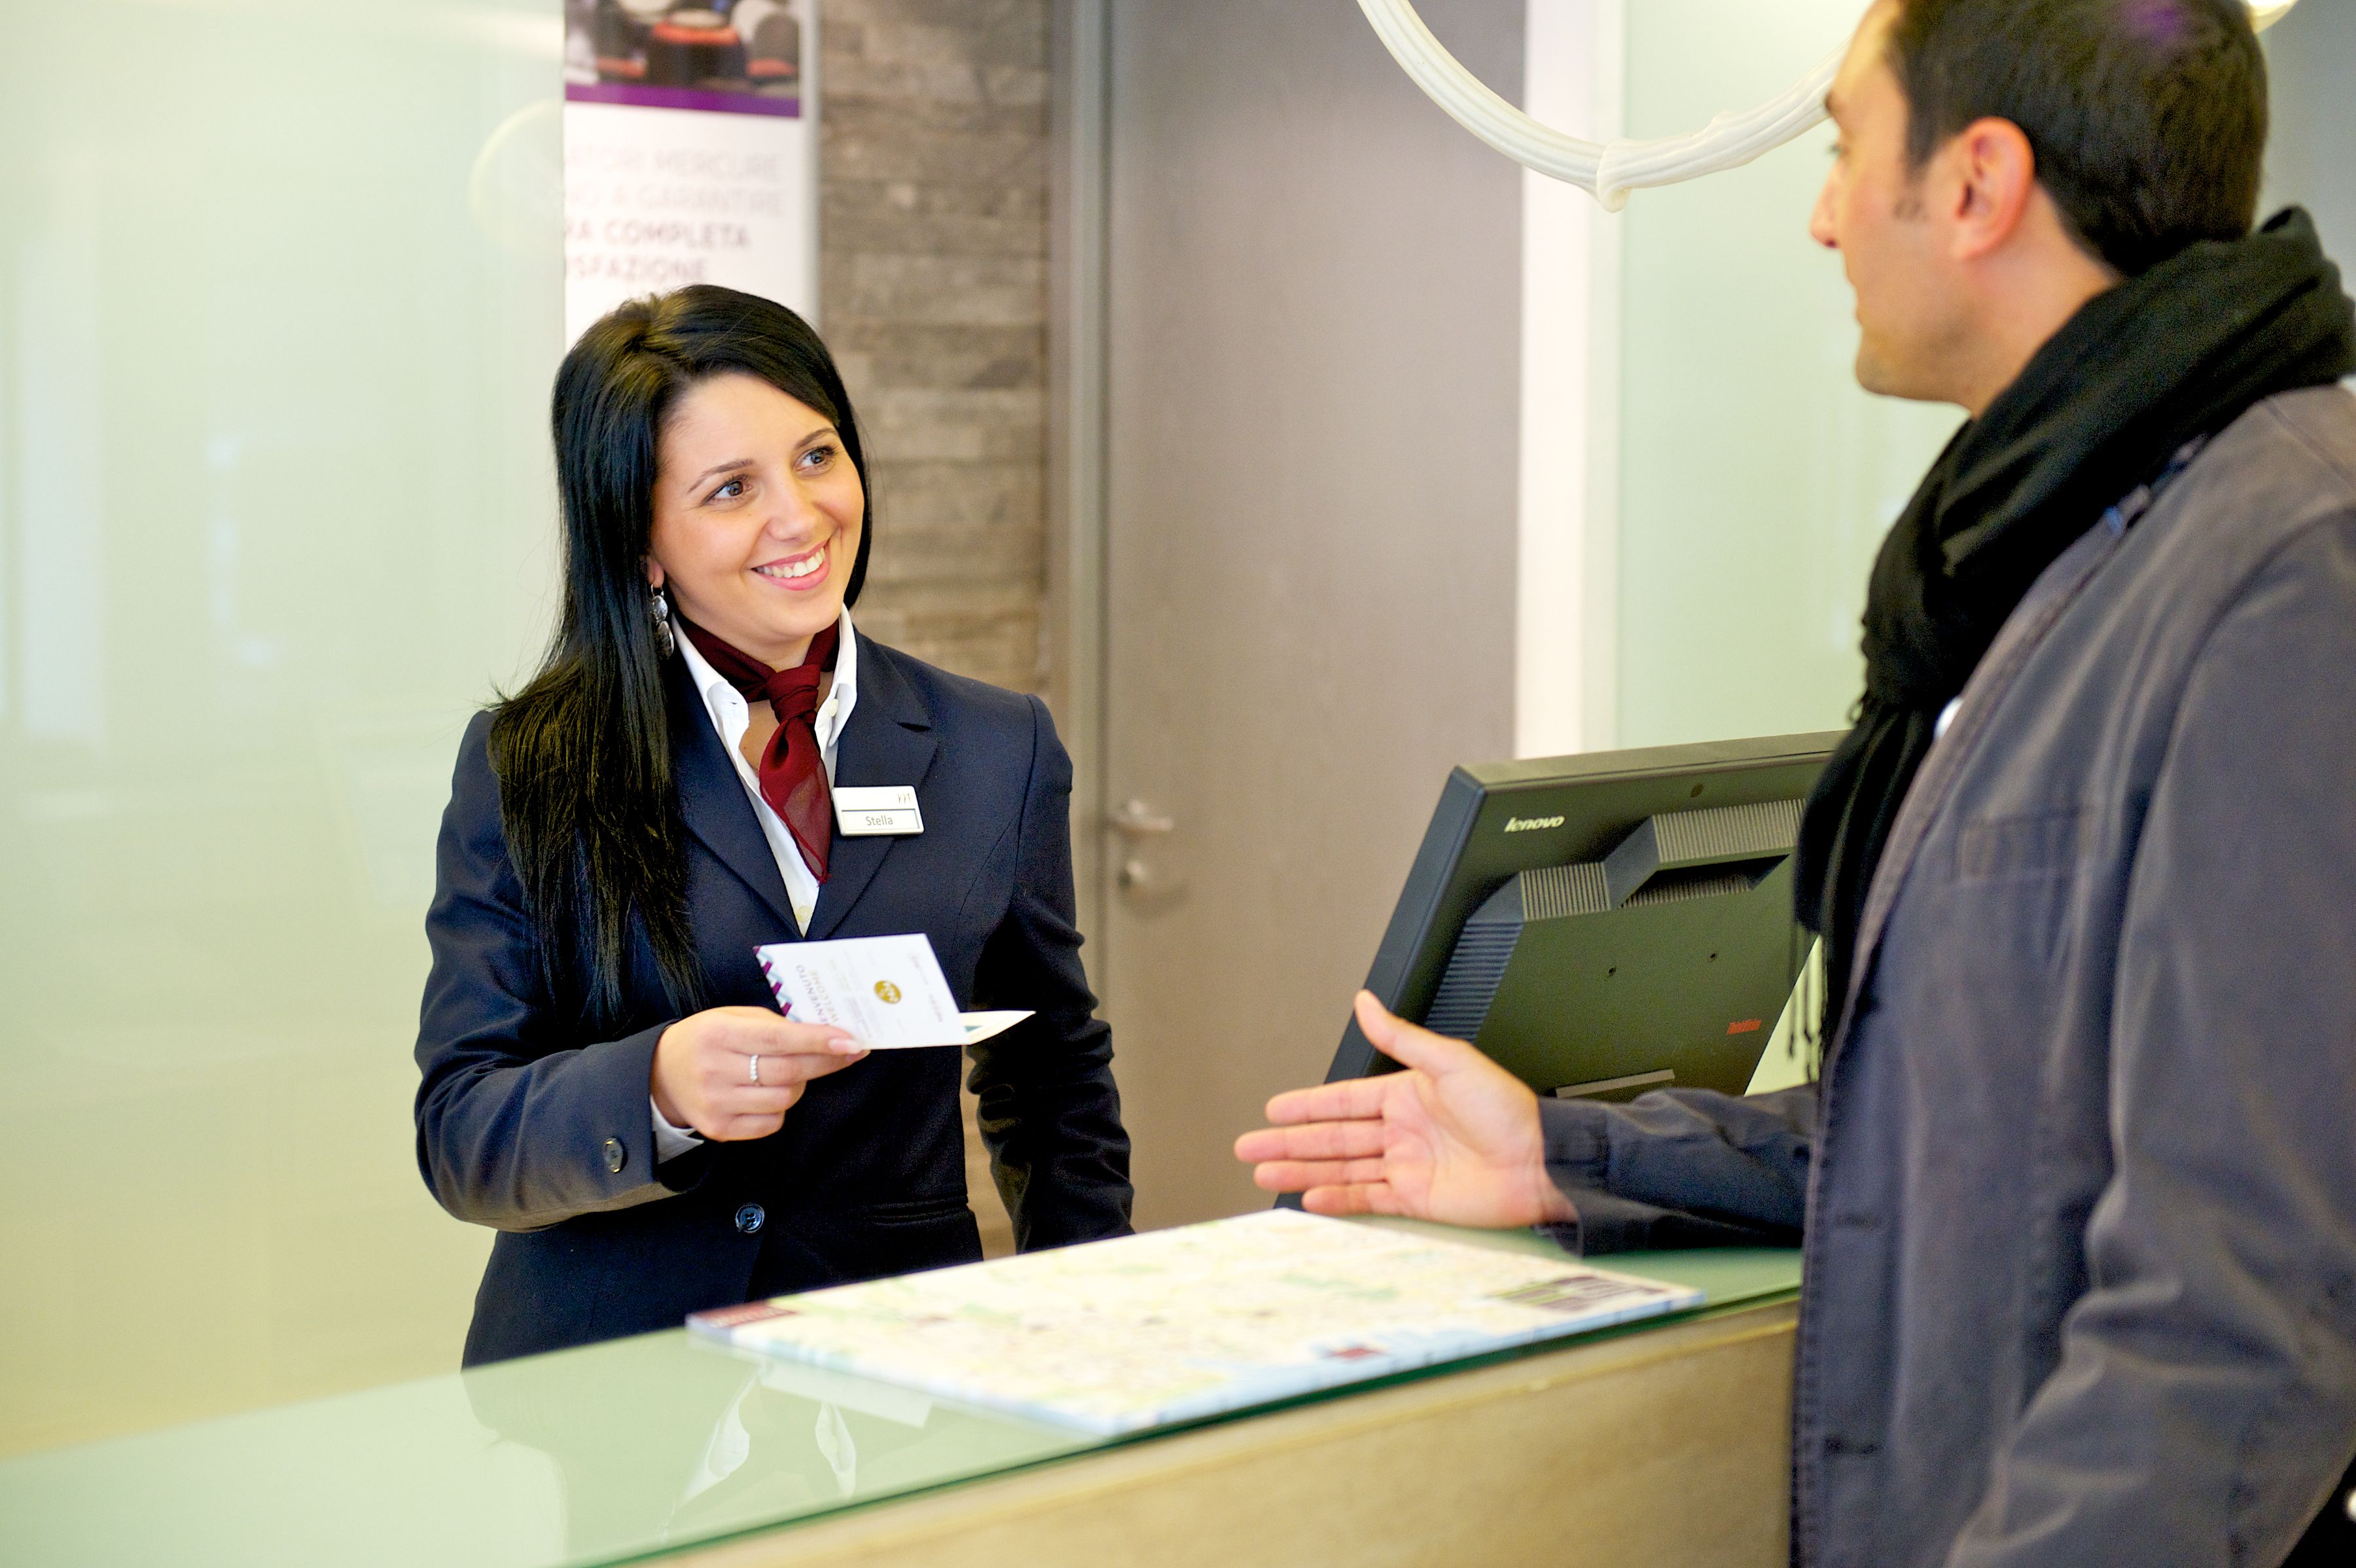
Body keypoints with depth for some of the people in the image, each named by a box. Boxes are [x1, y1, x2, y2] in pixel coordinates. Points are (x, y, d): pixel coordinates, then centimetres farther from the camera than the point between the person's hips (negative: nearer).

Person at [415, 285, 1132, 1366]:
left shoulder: (1001, 751, 10)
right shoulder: (526, 770, 2)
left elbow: (1053, 1082, 20)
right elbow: (460, 1135, -2)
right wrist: (658, 1092, -22)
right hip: (603, 1369, -2)